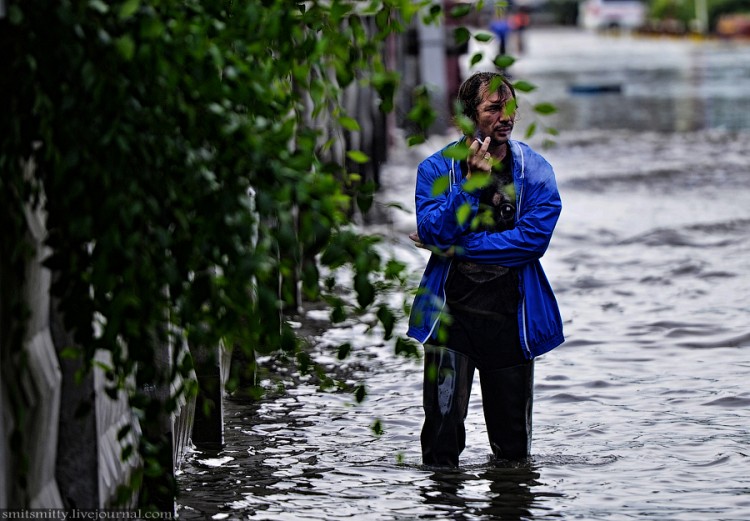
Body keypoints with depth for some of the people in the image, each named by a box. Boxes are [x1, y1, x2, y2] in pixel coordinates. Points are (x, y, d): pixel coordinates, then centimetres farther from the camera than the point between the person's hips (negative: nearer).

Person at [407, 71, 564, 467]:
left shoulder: (535, 171, 3)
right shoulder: (436, 168, 2)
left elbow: (534, 237, -11)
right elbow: (434, 232, -12)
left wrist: (458, 246, -12)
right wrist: (471, 181, -18)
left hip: (510, 315, 1)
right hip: (451, 312, -1)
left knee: (513, 448, 8)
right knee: (442, 437, -6)